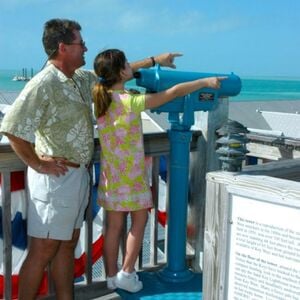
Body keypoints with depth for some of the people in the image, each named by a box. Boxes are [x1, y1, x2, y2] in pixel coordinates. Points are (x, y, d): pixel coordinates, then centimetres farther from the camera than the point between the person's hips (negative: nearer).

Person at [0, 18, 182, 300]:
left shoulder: (81, 79, 9)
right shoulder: (43, 84, -18)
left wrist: (154, 60, 29)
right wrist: (37, 164, -15)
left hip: (78, 175, 9)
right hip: (55, 178, -9)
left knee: (67, 245, 15)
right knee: (42, 251, -2)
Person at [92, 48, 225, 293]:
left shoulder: (101, 97, 0)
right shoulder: (130, 102, -19)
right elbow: (173, 93, -16)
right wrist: (206, 82, -6)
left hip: (111, 173, 7)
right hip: (130, 174, -7)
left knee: (114, 225, 12)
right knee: (140, 219, 10)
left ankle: (112, 276, 22)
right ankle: (126, 274, 13)